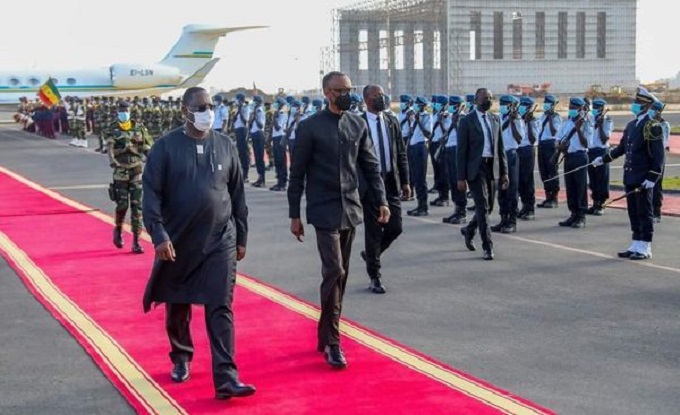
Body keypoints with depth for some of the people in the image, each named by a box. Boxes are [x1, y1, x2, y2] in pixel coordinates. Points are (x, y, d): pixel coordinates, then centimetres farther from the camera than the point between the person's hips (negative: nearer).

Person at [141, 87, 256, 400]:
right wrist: (159, 235, -18)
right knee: (177, 308, 14)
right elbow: (151, 193, -8)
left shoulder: (225, 145, 3)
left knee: (220, 309, -5)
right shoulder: (166, 146, -5)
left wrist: (241, 236, 9)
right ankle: (181, 358, 38)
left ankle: (226, 378, -7)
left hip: (220, 242, 1)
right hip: (177, 242, 0)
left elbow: (237, 193, 9)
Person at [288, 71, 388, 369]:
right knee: (334, 272, -12)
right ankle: (332, 342, -3)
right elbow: (297, 174, -3)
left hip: (351, 210, 5)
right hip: (324, 210, -5)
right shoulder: (310, 127, -6)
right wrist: (294, 215, -4)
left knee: (340, 274, 10)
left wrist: (381, 201, 1)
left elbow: (371, 166, 11)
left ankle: (325, 334, 23)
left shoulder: (358, 124, 7)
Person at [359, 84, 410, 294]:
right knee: (373, 230, 2)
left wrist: (405, 181, 6)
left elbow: (401, 153, 11)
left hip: (391, 182, 4)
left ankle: (371, 254, 30)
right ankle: (375, 277, 15)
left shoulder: (392, 121, 8)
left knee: (395, 227, 2)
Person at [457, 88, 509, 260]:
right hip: (476, 167, -6)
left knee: (488, 207, 12)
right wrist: (461, 177, -10)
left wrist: (504, 172, 8)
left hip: (492, 167, 6)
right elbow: (461, 151, -6)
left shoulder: (495, 119, 12)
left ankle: (469, 230, 38)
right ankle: (487, 247, -5)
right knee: (482, 207, -10)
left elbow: (500, 147, 14)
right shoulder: (467, 121, -4)